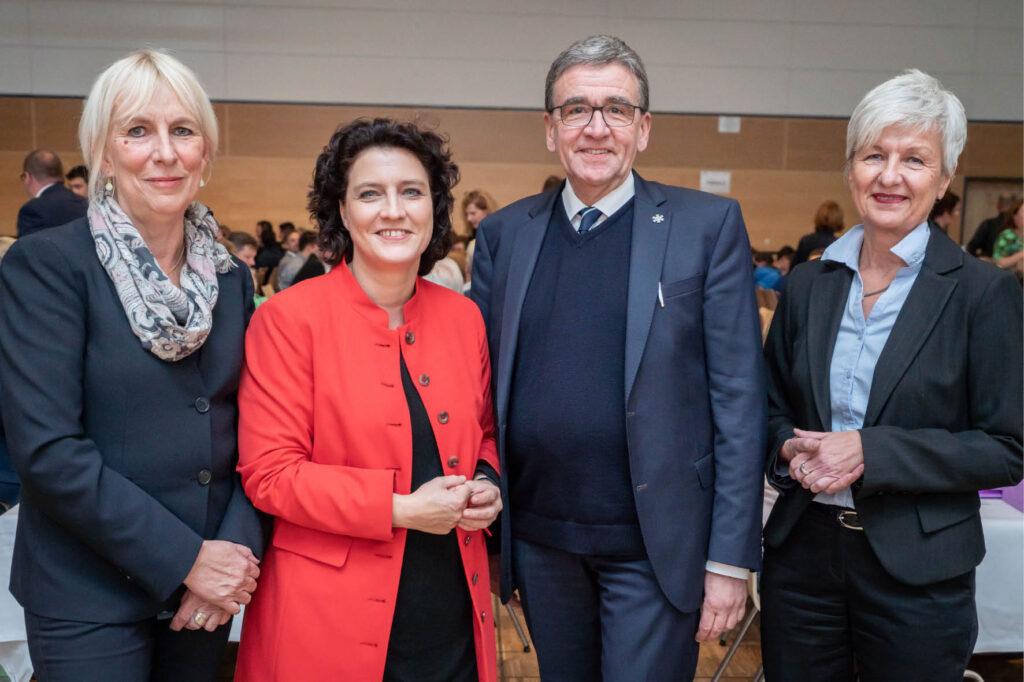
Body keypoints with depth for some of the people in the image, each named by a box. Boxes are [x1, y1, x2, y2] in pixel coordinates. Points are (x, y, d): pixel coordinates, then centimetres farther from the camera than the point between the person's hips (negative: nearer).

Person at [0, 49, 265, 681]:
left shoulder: (232, 277, 5)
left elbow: (250, 432, 6)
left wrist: (240, 549, -9)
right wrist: (184, 559, -17)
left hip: (206, 591, 5)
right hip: (89, 599, -4)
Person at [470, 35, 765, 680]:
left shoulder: (708, 225, -5)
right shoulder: (504, 233, 4)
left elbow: (739, 401, -7)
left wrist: (730, 558, -9)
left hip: (656, 547, -3)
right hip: (540, 540, 4)